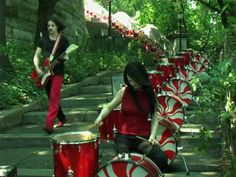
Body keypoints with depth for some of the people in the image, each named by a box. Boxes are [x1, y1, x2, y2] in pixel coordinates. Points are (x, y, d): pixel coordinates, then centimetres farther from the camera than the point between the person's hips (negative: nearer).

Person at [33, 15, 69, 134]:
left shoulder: (63, 40, -1)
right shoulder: (43, 40, 7)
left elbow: (66, 56, 1)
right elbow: (36, 56, 7)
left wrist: (65, 58, -23)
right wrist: (37, 68, -9)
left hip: (57, 72, -4)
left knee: (54, 98, -12)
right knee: (51, 98, 14)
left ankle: (49, 125, -15)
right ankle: (62, 119, 32)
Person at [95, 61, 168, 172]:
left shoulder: (149, 93, 2)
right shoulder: (124, 91, -1)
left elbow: (154, 116, 2)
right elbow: (109, 107, 8)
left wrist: (152, 136, -12)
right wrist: (100, 117, -12)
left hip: (143, 137, 2)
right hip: (124, 136, -1)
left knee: (161, 159, -23)